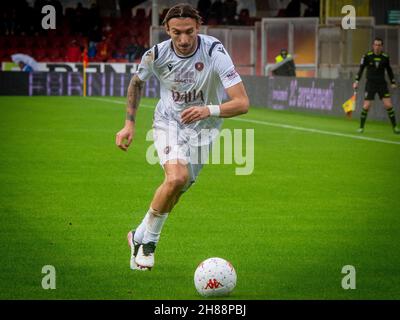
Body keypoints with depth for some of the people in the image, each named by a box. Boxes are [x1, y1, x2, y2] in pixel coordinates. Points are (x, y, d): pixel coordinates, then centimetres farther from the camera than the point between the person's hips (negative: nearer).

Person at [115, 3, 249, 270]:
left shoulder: (215, 53, -26)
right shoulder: (157, 55, -18)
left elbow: (242, 103, -31)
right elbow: (137, 82, 7)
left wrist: (210, 110, -48)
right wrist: (129, 123, 1)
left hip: (203, 127, 1)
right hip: (169, 121, -1)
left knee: (176, 190, 3)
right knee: (176, 177, -26)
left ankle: (141, 236, 28)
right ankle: (148, 241, -7)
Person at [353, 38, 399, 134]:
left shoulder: (385, 57, 2)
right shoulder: (367, 56, -4)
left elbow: (389, 70, 15)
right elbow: (361, 69, 3)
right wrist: (356, 81, -3)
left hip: (382, 84, 2)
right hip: (370, 84, -2)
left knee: (389, 105, -7)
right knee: (366, 106, -7)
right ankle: (361, 127, 9)